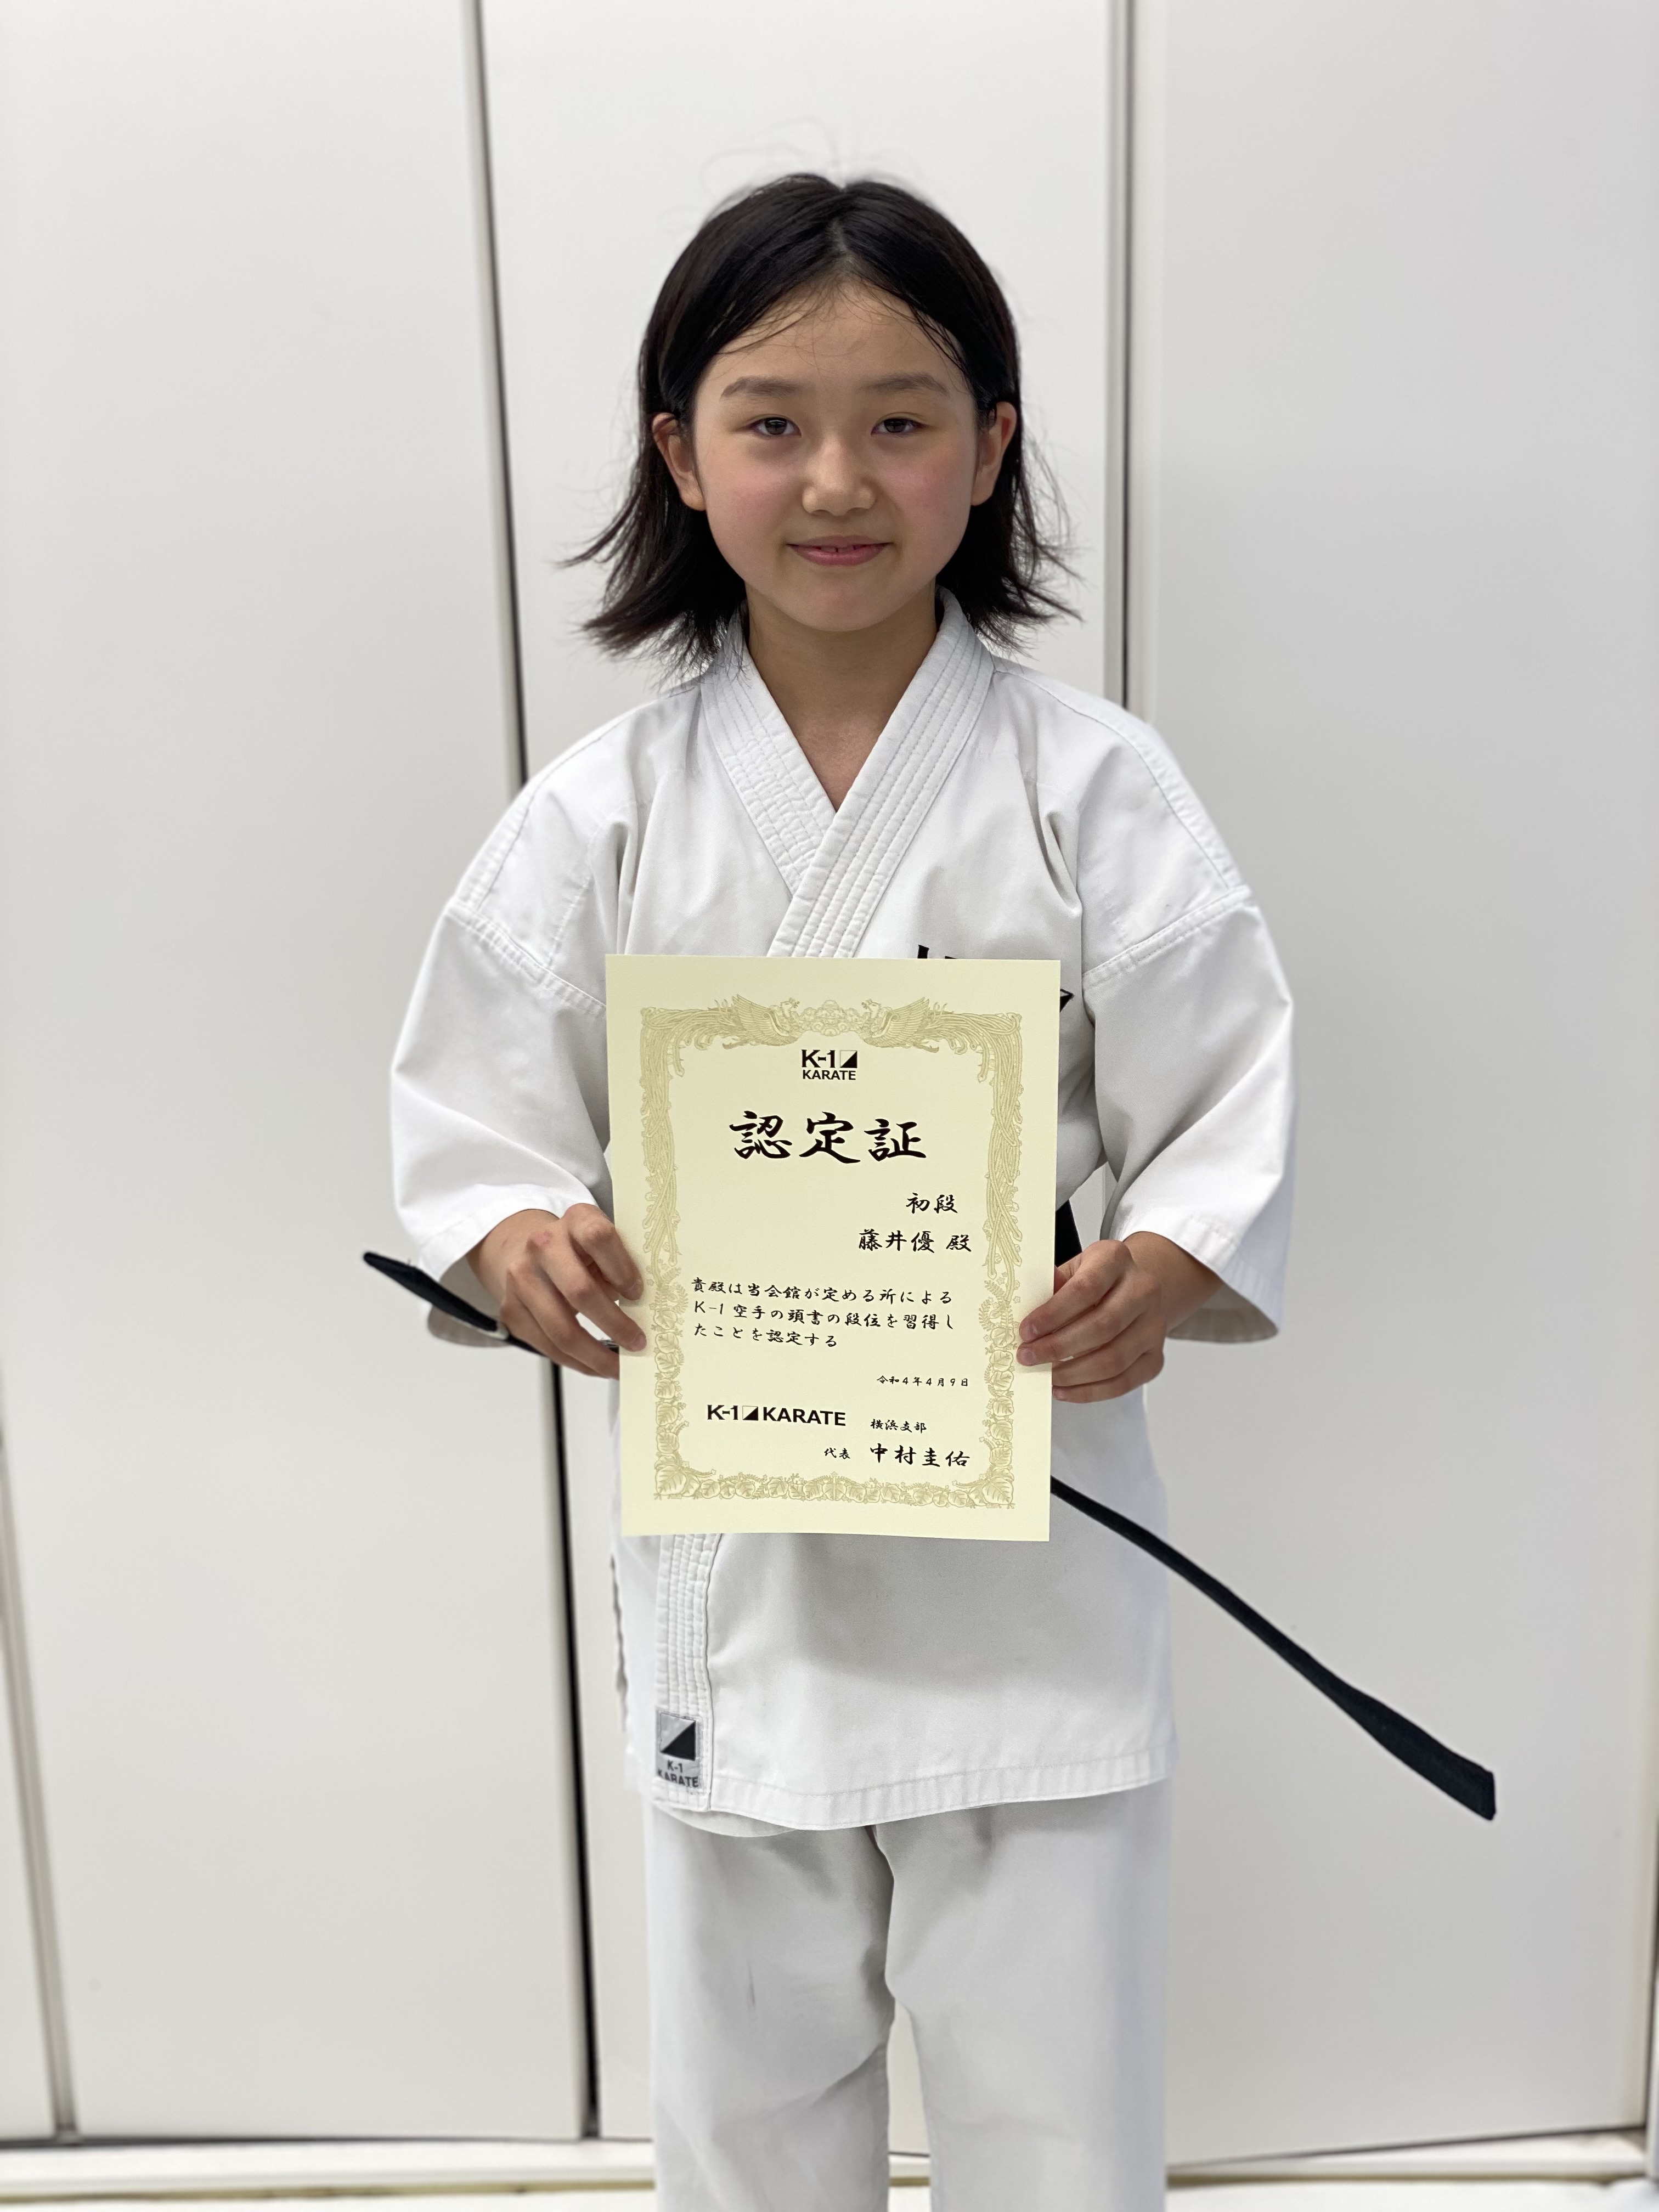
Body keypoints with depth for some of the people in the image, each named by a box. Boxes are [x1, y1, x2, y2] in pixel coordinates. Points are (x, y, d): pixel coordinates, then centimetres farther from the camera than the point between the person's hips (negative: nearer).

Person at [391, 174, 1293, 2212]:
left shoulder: (1088, 786, -6)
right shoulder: (602, 817, -2)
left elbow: (1229, 1109, -6)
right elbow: (471, 1115, 1)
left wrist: (1157, 1277, -25)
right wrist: (524, 1246, -19)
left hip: (1031, 1532, -1)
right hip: (726, 1537, 2)